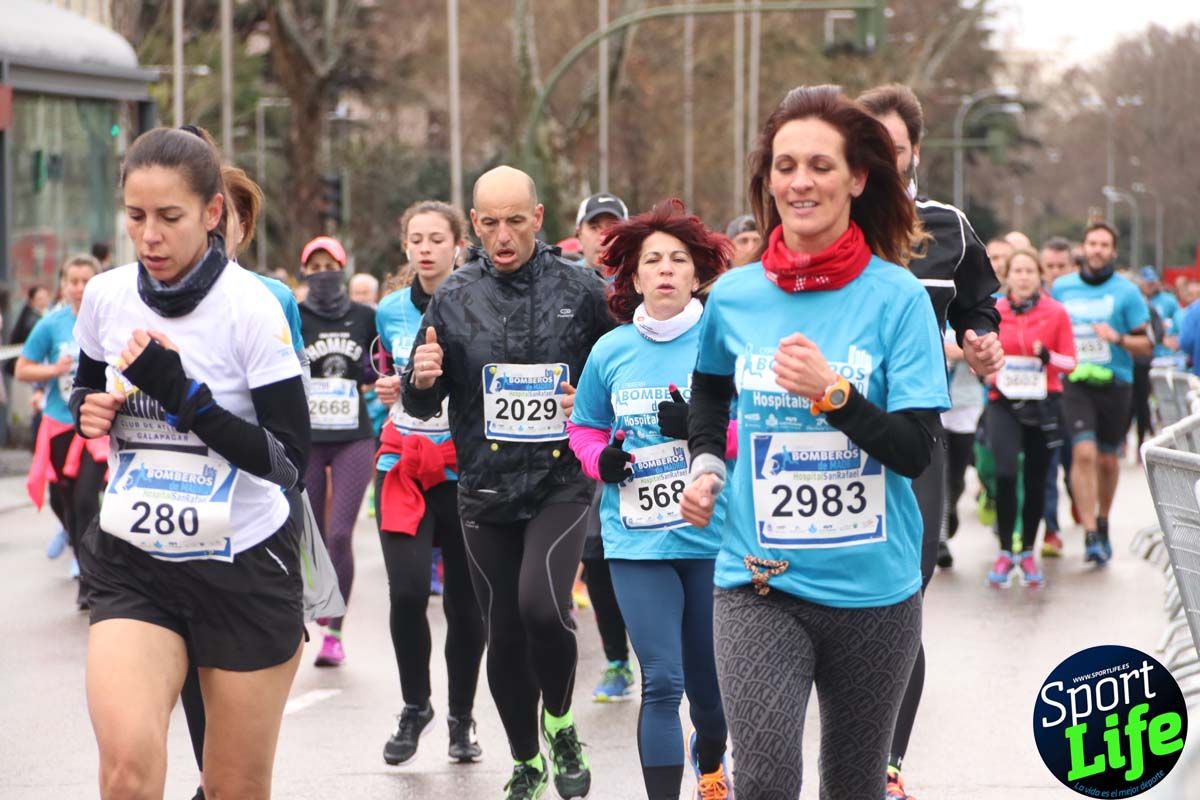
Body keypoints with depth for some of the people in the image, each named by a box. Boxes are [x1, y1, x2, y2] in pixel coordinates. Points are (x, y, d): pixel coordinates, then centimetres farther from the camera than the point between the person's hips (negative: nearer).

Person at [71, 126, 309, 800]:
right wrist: (91, 409, -2)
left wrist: (182, 392, -24)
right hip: (133, 567, 3)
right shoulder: (106, 296, 1)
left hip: (244, 566, -2)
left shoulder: (252, 308, -12)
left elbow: (290, 461, -15)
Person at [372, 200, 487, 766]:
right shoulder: (391, 312, 6)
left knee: (464, 599, 4)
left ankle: (461, 719, 23)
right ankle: (415, 707, 10)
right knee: (407, 590, -12)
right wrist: (386, 391, 2)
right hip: (403, 464, 2)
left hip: (463, 468, -2)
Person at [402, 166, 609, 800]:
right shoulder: (454, 298, 3)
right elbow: (421, 406, 8)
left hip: (561, 481, -3)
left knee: (541, 604, -23)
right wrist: (421, 379, -13)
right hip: (485, 490, 3)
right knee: (504, 634, 9)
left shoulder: (581, 290, -2)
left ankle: (560, 724, 4)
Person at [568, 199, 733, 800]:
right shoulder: (610, 351, 4)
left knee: (709, 682, 14)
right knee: (662, 683, -8)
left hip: (715, 540, 0)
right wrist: (601, 459, -4)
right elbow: (584, 428, 17)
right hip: (637, 542, 1)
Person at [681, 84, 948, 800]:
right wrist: (705, 462, 8)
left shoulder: (897, 297, -7)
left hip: (873, 587, 0)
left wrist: (832, 392, -24)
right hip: (760, 586, 1)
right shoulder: (734, 297, 1)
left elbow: (918, 450, -12)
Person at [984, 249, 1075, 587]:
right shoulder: (993, 313, 3)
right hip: (1004, 404, 0)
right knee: (1005, 474, -18)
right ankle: (1005, 552, -6)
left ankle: (1027, 553, 22)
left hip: (1043, 405, 1)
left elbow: (1070, 362, 0)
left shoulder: (1056, 313, -1)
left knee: (1036, 481, 6)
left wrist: (1048, 356, -20)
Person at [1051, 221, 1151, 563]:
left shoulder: (1126, 291, -2)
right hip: (1075, 383, 0)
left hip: (1114, 384, 0)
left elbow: (1147, 344, -3)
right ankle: (1091, 535, -17)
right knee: (1084, 453, -16)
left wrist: (1118, 338, -20)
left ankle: (1102, 522, 35)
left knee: (1106, 458, 12)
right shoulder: (1061, 287, 5)